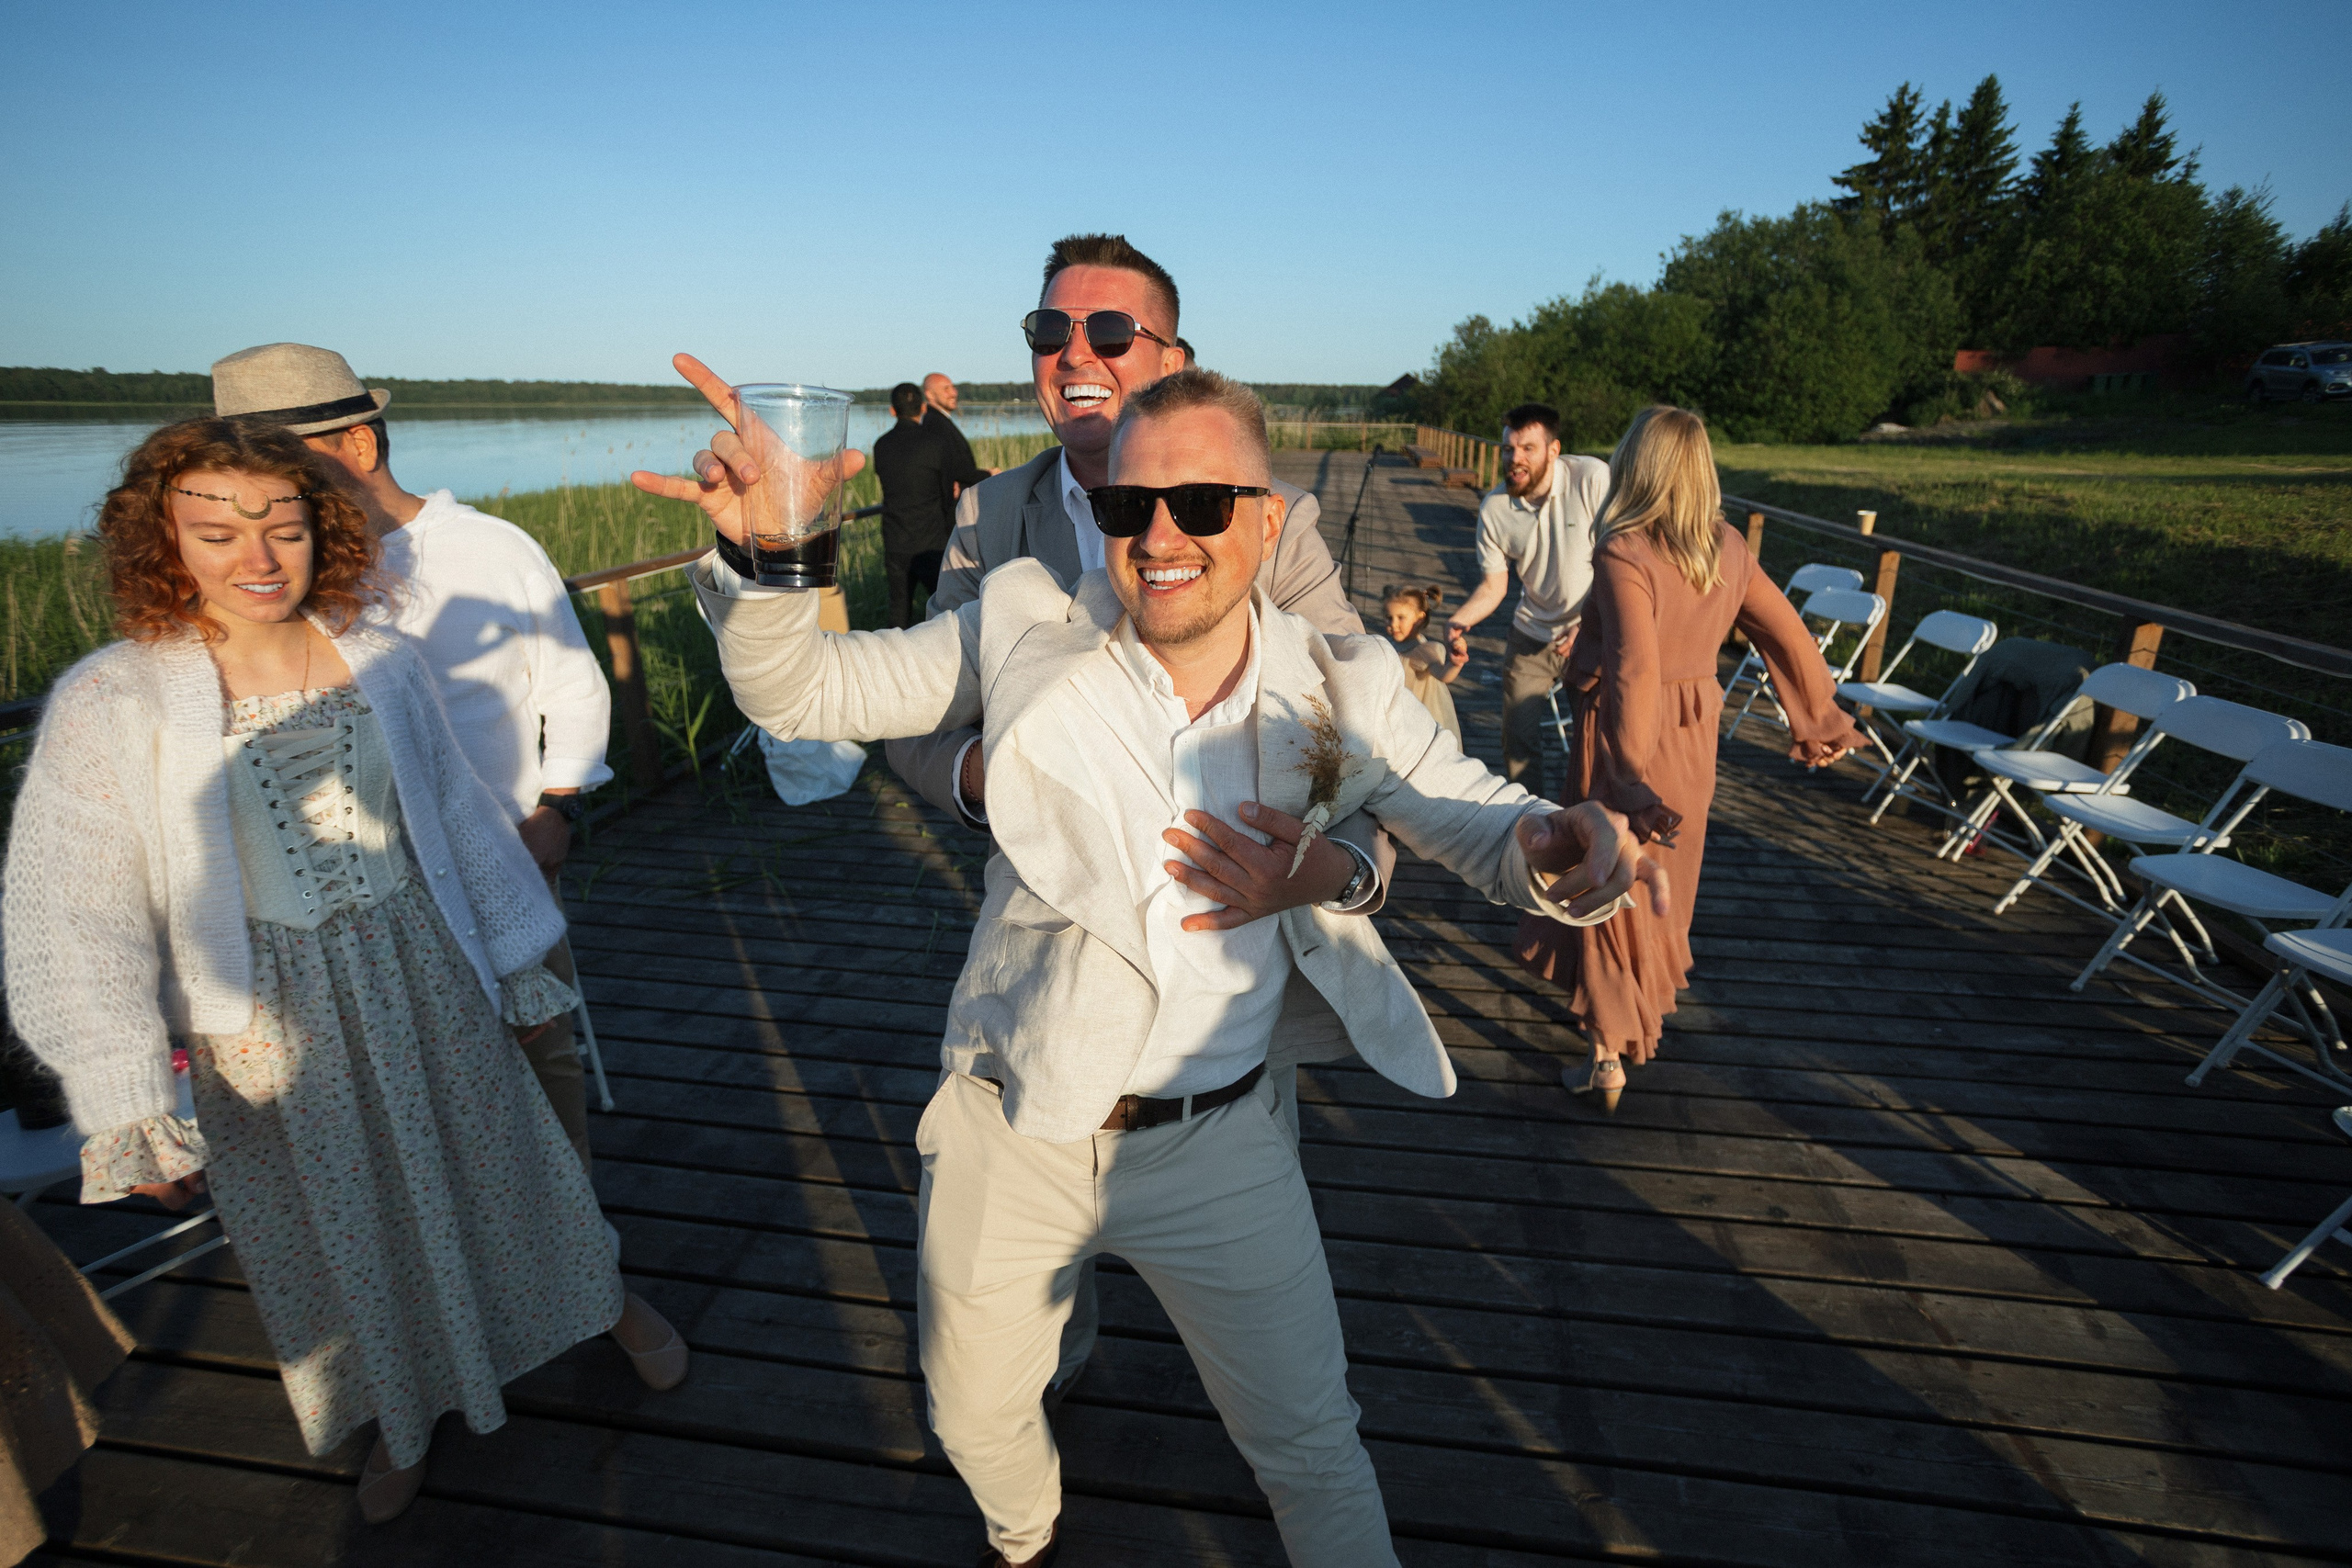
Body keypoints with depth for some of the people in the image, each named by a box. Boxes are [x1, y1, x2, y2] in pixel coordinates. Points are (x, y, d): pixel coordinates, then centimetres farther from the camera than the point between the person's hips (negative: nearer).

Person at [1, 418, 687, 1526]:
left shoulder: (382, 666, -5)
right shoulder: (108, 704, -12)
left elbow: (463, 820, 3)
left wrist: (517, 966, 9)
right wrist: (134, 1114, -7)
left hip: (423, 978, 1)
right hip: (264, 1019, -1)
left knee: (497, 1165, 17)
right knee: (336, 1226, 18)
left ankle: (610, 1303, 44)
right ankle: (404, 1411, 45)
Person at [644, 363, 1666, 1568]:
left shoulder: (1336, 689, -9)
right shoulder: (1028, 629, -10)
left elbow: (1472, 816, -6)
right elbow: (800, 689, -6)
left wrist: (1553, 847, -30)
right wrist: (757, 554, -27)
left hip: (1217, 1144, -1)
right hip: (1006, 1136, 2)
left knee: (1312, 1447, 16)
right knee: (975, 1419, 27)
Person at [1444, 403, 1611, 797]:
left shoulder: (1592, 479, -19)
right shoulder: (1493, 508, -10)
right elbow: (1494, 584, -1)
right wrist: (1459, 621, -20)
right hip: (1532, 635, 3)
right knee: (1519, 739, 5)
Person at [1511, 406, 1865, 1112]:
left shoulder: (1623, 555, -21)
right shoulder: (1729, 549, -1)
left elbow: (1635, 670, -31)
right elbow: (1789, 635, 5)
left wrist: (1628, 777, -31)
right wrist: (1821, 720, 16)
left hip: (1628, 742, -6)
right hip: (1695, 737, 7)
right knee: (1664, 885, 25)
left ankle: (1609, 1060, 16)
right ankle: (1650, 1010, 46)